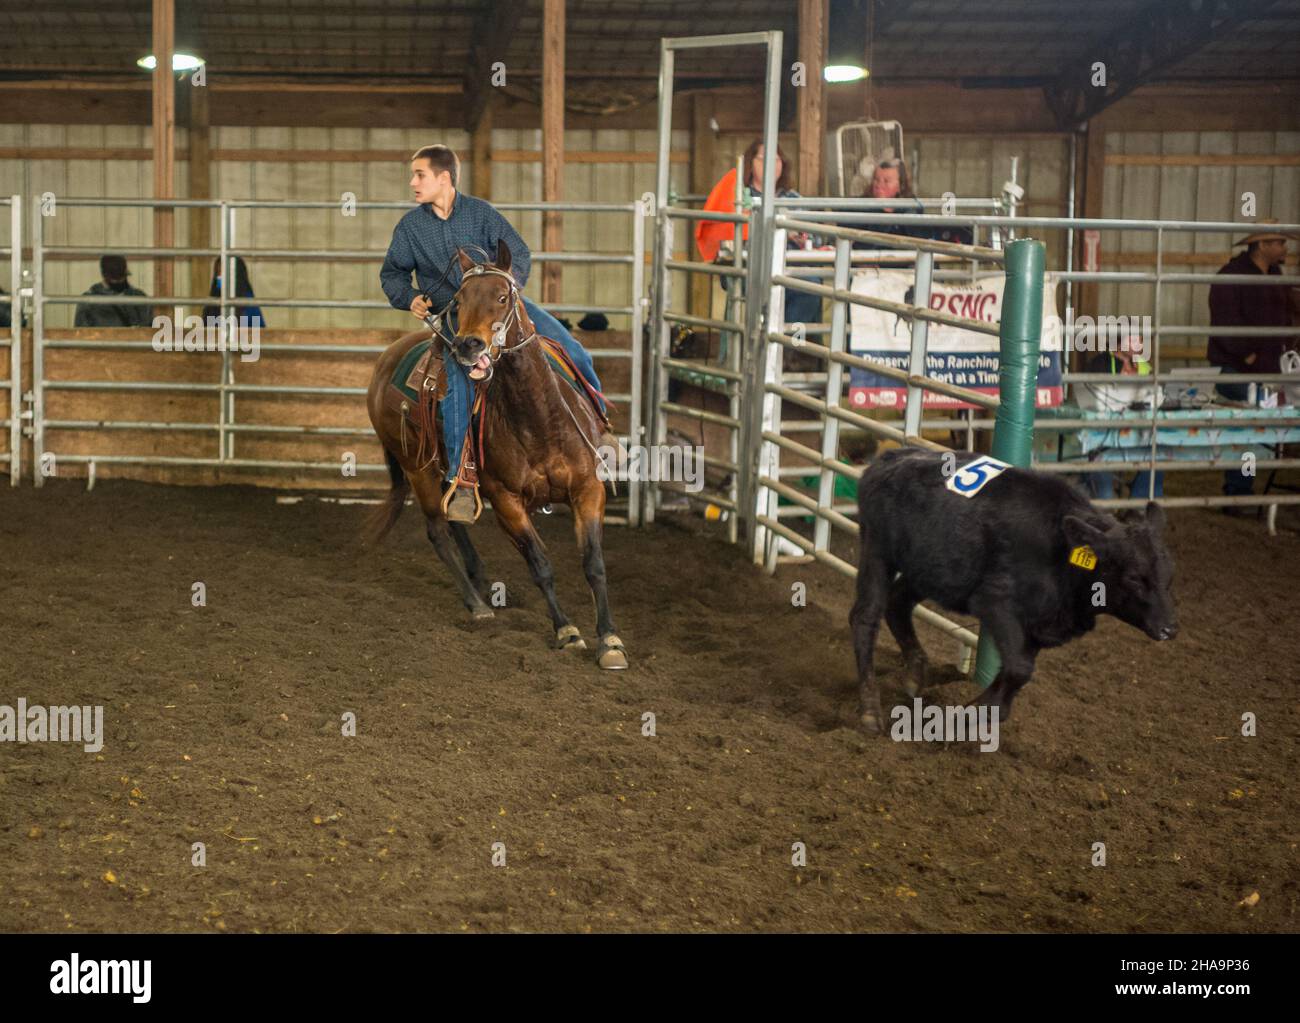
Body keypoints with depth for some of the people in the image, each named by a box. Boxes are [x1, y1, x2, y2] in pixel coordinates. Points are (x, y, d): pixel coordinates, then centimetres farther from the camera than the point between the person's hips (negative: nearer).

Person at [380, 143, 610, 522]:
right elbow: (391, 273, 13)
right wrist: (409, 298, -8)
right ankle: (460, 484, -21)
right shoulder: (409, 226, 4)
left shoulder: (480, 211, 1)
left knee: (569, 347, -8)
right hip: (451, 316, -1)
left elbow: (519, 253, 2)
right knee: (458, 382, -26)